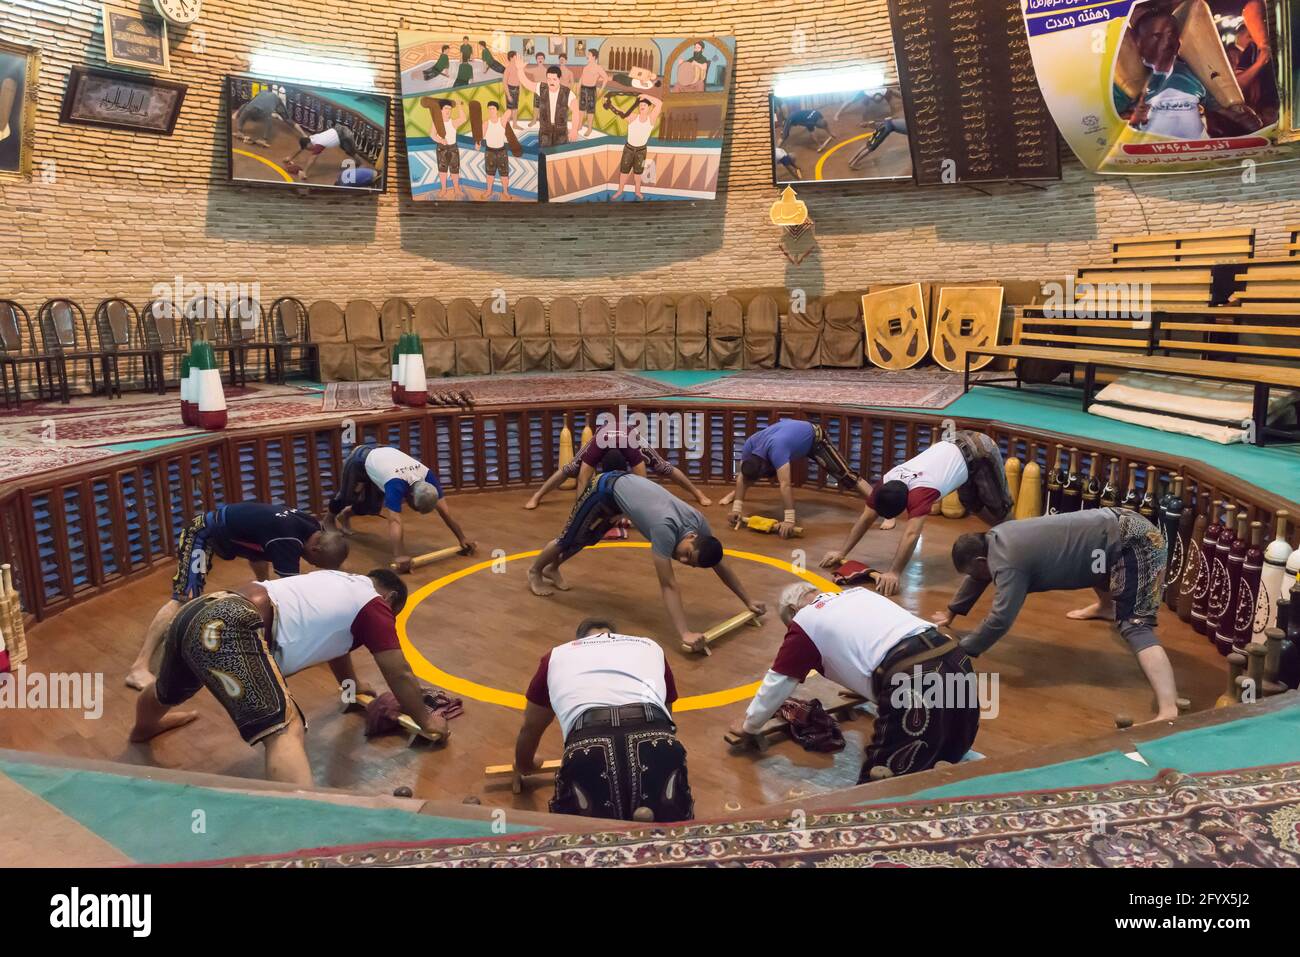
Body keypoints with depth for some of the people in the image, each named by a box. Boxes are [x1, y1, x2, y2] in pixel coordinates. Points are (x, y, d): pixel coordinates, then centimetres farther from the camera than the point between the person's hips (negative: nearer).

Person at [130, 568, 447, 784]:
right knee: (285, 733, -23)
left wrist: (351, 684, 64)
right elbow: (400, 676, 10)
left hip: (198, 613, 10)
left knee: (166, 694, 42)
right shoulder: (374, 604, 6)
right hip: (230, 628, -10)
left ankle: (145, 727, 76)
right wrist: (426, 720, 26)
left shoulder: (338, 583, 28)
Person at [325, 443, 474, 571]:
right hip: (360, 460, -5)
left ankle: (347, 514, 45)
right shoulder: (396, 485, -47)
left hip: (381, 454, 5)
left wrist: (462, 539, -30)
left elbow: (445, 511, -27)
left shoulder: (427, 476, -31)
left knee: (374, 506, 13)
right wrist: (399, 556, -67)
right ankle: (331, 516, 47)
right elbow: (395, 521, -57)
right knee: (349, 497, 12)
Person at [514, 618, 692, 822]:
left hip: (588, 749, 0)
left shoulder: (557, 655, 34)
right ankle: (650, 825, -7)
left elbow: (529, 729, 47)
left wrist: (524, 765, 68)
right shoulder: (651, 647, 36)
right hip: (657, 745, 1)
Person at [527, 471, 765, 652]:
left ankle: (552, 569, 51)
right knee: (570, 540, 11)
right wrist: (685, 634, -53)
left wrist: (748, 602, -5)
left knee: (587, 539, 26)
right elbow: (668, 585, -47)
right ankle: (535, 572, 40)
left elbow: (721, 565, -8)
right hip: (607, 489, -7)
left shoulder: (699, 523, -22)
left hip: (628, 485, 7)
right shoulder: (665, 528, -44)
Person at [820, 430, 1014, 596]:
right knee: (973, 503, 21)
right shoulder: (885, 484, -19)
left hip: (979, 452, -7)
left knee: (998, 507, 6)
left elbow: (911, 534, -50)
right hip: (954, 445, 7)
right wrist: (841, 552, -19)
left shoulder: (920, 492, -41)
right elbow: (866, 517, -14)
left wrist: (894, 573, -56)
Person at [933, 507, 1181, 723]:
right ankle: (1107, 607, 68)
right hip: (1121, 524, 10)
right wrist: (951, 612, 33)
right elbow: (978, 577, 25)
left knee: (1135, 626, -23)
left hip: (1134, 545, -10)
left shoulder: (1008, 563, -22)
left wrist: (960, 651, -15)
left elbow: (1001, 619, -24)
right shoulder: (994, 538, 8)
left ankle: (1169, 710, -36)